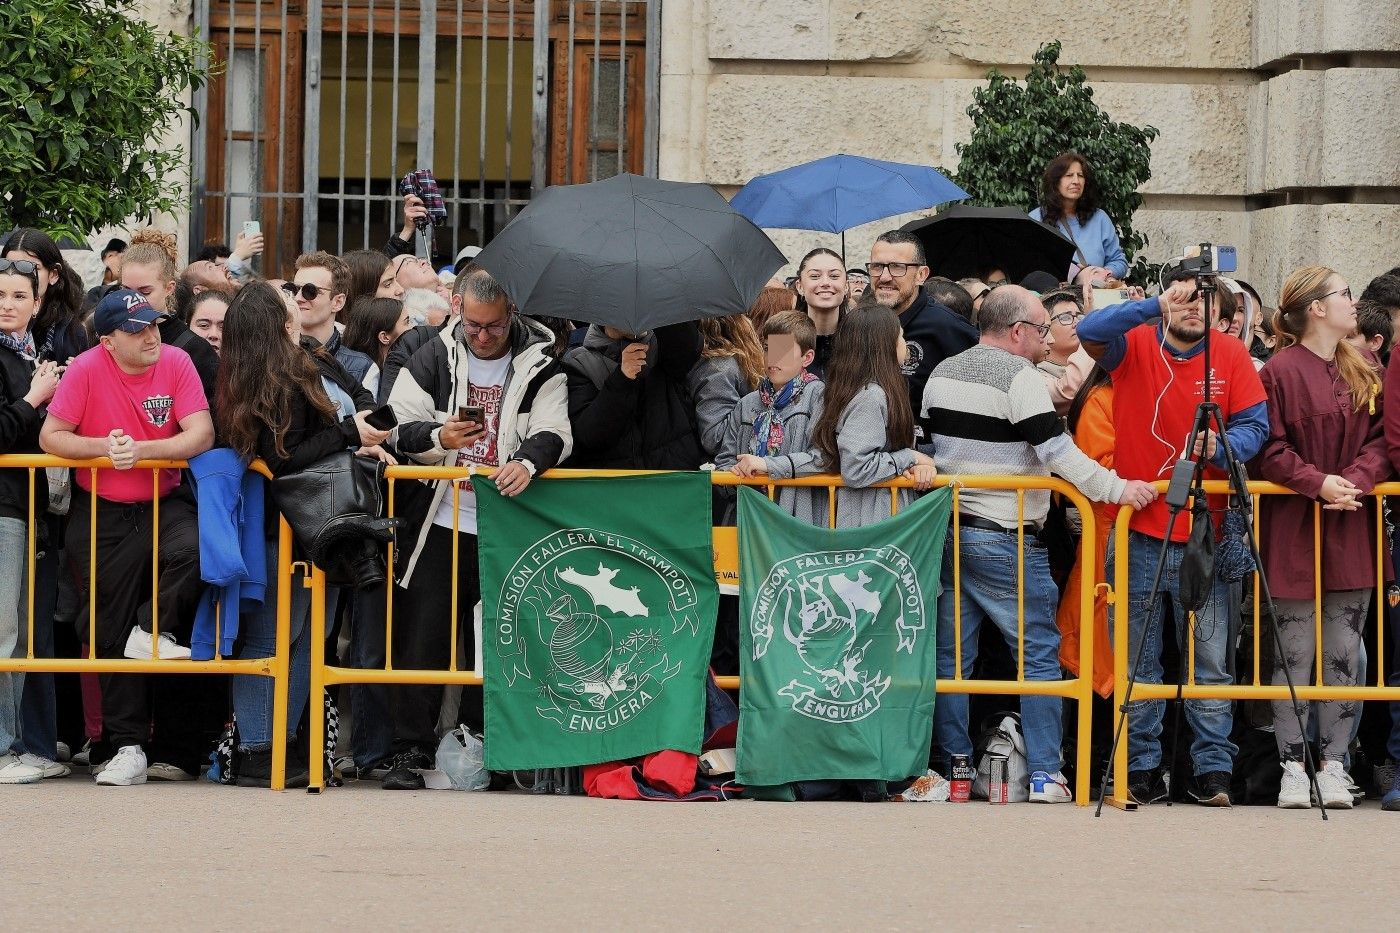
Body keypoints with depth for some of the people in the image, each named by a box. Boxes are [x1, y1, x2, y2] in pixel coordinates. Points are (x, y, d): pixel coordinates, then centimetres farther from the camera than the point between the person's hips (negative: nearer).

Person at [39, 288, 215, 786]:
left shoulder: (176, 362, -9)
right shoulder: (87, 369, -12)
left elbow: (201, 434, -15)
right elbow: (50, 437, -7)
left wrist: (140, 448, -25)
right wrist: (104, 447, -21)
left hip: (164, 503, 0)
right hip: (102, 516, 0)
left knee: (192, 551, -34)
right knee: (111, 630, 4)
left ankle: (158, 634, -7)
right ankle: (128, 745, 12)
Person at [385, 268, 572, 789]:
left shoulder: (539, 366, 2)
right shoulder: (434, 359, 5)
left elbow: (554, 433, -9)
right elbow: (396, 426, 0)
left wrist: (528, 461, -31)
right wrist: (438, 436, -20)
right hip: (439, 524, 0)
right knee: (421, 639, -5)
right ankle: (411, 753, -2)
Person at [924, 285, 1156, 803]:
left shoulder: (942, 373, 11)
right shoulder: (1020, 377, -12)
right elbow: (1057, 451, -20)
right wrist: (1116, 488, -17)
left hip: (946, 529, 7)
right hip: (1005, 541, -7)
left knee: (951, 655, 9)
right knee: (1039, 652, 1)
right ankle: (1045, 773, -2)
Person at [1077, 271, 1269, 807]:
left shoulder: (1230, 355, 1)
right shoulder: (1135, 345, 0)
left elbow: (1255, 424, -1)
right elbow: (1090, 331, -19)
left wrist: (1221, 447, -22)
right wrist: (1156, 307, -28)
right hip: (1137, 533, 0)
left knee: (1210, 662, 3)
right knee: (1137, 663, 7)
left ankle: (1212, 769, 9)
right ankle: (1142, 768, 15)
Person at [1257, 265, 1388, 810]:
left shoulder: (1365, 372, 11)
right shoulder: (1280, 371, -6)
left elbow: (1380, 438, 7)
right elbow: (1269, 449, -9)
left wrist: (1357, 479, -11)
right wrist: (1317, 482, -19)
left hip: (1351, 530, 5)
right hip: (1294, 530, -5)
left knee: (1344, 655, 5)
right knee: (1294, 654, 0)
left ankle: (1334, 766, 10)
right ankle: (1293, 768, 6)